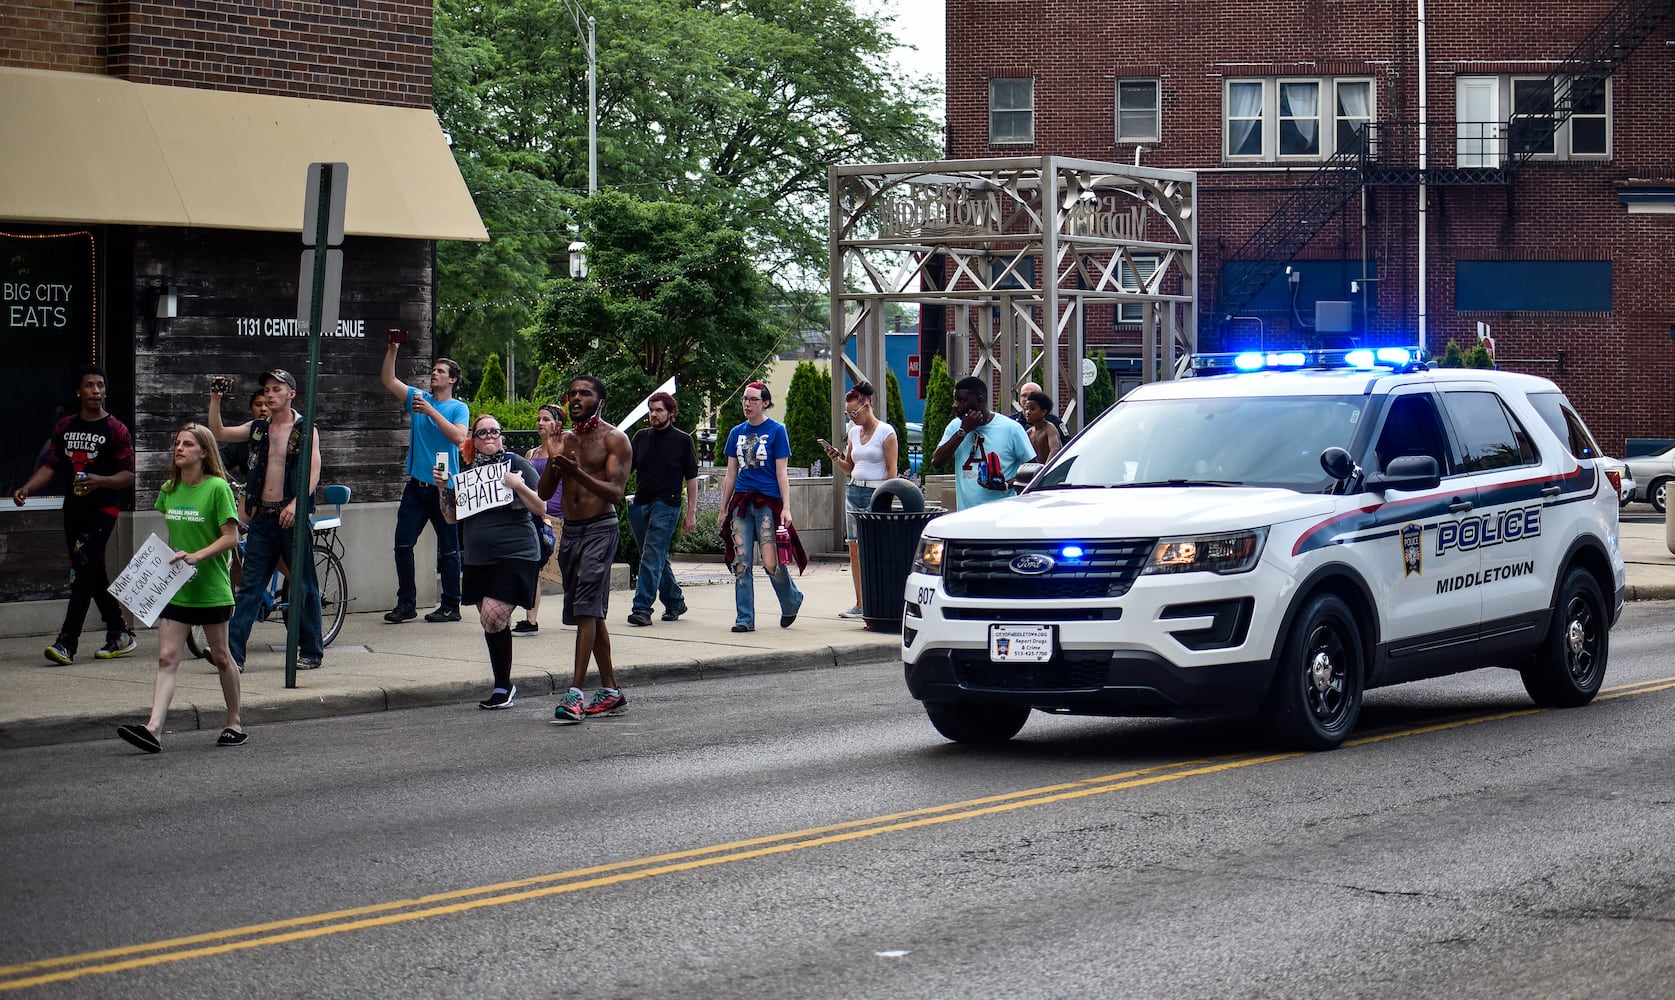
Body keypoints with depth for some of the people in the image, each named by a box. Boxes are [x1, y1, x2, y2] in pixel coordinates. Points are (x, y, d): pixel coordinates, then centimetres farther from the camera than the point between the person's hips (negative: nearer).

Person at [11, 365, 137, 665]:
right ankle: (120, 634, 23)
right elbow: (50, 467, 10)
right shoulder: (64, 427, 11)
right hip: (73, 506, 6)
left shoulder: (116, 430, -4)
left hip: (103, 508, -6)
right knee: (94, 575, 10)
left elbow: (129, 476, -7)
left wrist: (99, 481, -25)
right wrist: (26, 489, -7)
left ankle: (67, 642, -20)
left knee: (83, 570, -15)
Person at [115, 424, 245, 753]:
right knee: (166, 658, -6)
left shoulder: (218, 488, -10)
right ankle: (153, 729, -17)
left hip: (211, 587, -5)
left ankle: (234, 725, 24)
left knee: (220, 657, 9)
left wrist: (196, 556, -22)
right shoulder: (168, 490, 8)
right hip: (175, 587, 5)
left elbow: (231, 538, -13)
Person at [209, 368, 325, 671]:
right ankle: (233, 652, -3)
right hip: (262, 516, 4)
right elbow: (218, 434, 11)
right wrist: (215, 401, -1)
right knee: (249, 586, 0)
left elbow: (314, 472, -10)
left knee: (303, 586, 3)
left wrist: (295, 504, -23)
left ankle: (311, 652, 12)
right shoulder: (258, 428, 13)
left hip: (292, 516, -4)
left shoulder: (306, 430, -1)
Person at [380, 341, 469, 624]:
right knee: (403, 543, 1)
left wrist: (432, 412, -20)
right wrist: (392, 350, -6)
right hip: (417, 485, 4)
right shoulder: (418, 398, 12)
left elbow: (459, 437, -16)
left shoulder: (458, 408, 1)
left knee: (448, 548, 1)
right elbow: (388, 379, 6)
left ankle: (451, 606, 6)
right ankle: (406, 603, 7)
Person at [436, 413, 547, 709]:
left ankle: (503, 686, -6)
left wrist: (518, 486, -18)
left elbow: (540, 508, -4)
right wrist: (443, 489, 2)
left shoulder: (516, 464, -1)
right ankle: (503, 686, 17)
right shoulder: (467, 472, 15)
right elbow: (451, 517, 17)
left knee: (494, 617, -18)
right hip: (478, 559, 6)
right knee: (492, 624, 8)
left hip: (515, 554, -6)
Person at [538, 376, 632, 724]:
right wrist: (553, 459, -10)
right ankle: (611, 692, 18)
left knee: (586, 608, -16)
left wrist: (578, 473, -28)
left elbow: (616, 492, -14)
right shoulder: (565, 440, 15)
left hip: (600, 529, -7)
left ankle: (575, 694, -23)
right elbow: (545, 492, 10)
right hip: (570, 530, 7)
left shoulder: (614, 440, -3)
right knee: (591, 613, 11)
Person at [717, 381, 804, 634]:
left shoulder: (776, 431, 1)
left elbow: (781, 474, -2)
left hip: (767, 501, -5)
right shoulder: (737, 432, 13)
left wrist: (786, 508, -9)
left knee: (771, 563, -9)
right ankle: (744, 619, 3)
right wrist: (724, 510, 15)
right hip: (741, 502, 5)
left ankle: (792, 602, 17)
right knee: (741, 564, -1)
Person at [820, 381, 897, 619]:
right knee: (855, 550, 3)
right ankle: (860, 604, 6)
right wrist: (836, 459, 3)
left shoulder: (886, 432, -5)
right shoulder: (853, 432, 15)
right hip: (854, 492, 7)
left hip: (876, 493, -7)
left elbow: (892, 470, -7)